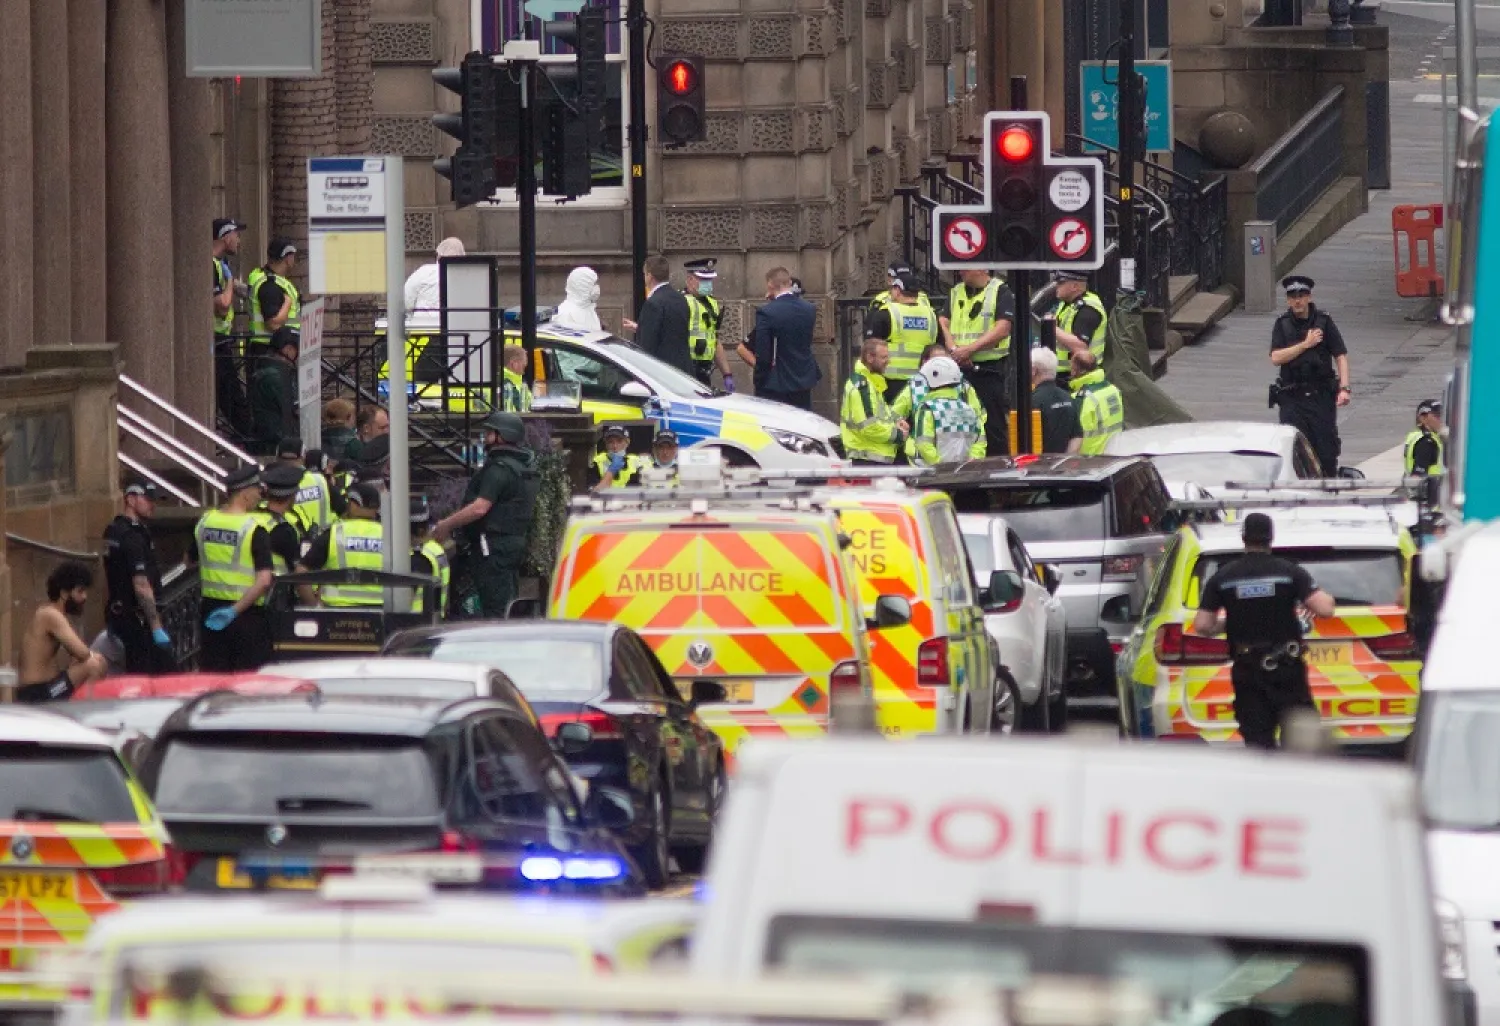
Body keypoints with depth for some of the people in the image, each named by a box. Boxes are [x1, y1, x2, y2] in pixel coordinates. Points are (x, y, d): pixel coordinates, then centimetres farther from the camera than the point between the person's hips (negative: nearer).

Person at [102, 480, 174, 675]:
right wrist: (157, 627, -23)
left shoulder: (113, 531, 13)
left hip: (118, 613, 10)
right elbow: (141, 587, -23)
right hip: (137, 618, -10)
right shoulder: (133, 537, -18)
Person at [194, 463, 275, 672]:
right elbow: (264, 580, -24)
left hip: (211, 607, 5)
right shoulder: (254, 528, -16)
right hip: (247, 614, -5)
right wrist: (235, 611, -19)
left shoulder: (205, 521, 1)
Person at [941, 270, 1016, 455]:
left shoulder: (1000, 292, -3)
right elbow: (943, 324, 8)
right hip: (960, 369, 5)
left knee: (994, 429, -4)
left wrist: (970, 349, -18)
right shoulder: (955, 293, 15)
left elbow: (1002, 329, -13)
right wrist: (954, 349, -11)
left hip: (991, 370, -5)